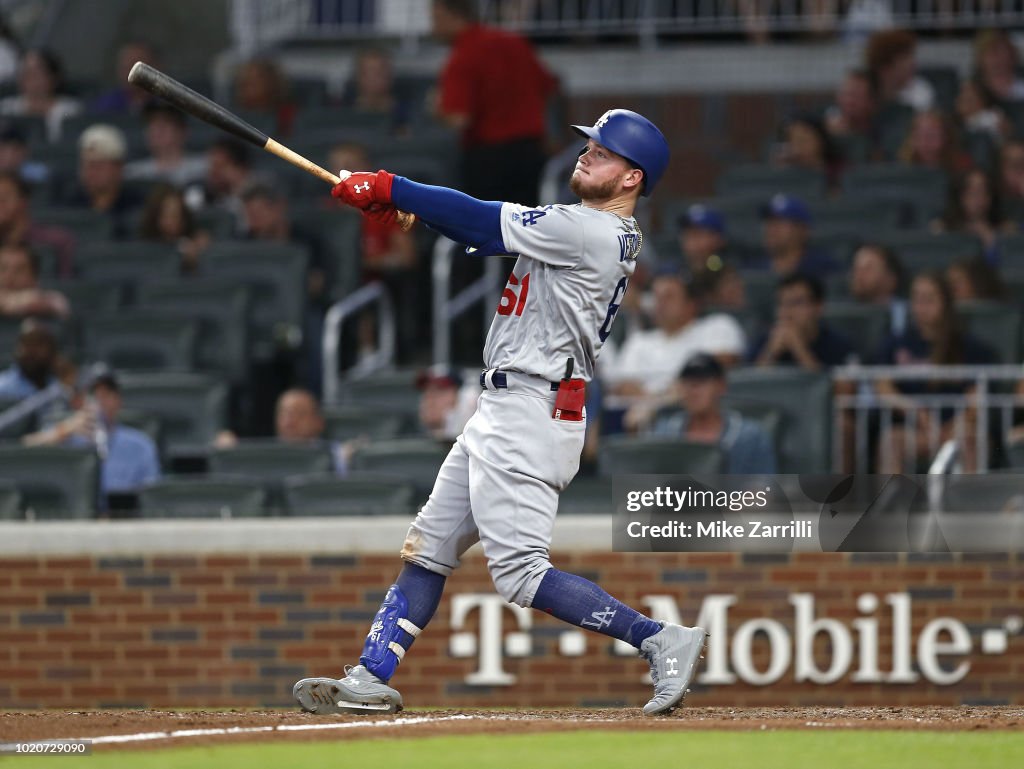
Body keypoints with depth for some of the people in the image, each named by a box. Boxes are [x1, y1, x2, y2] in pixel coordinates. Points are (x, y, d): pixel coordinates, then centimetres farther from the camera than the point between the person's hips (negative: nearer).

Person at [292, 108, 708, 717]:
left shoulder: (589, 231, -16)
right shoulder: (608, 235, 13)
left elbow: (485, 223, -14)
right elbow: (491, 236, 13)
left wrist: (388, 190, -6)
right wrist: (407, 204, 0)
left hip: (529, 413, -11)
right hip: (502, 411, 11)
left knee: (520, 572, -15)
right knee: (428, 548, 13)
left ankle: (662, 641, -15)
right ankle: (371, 680, 17)